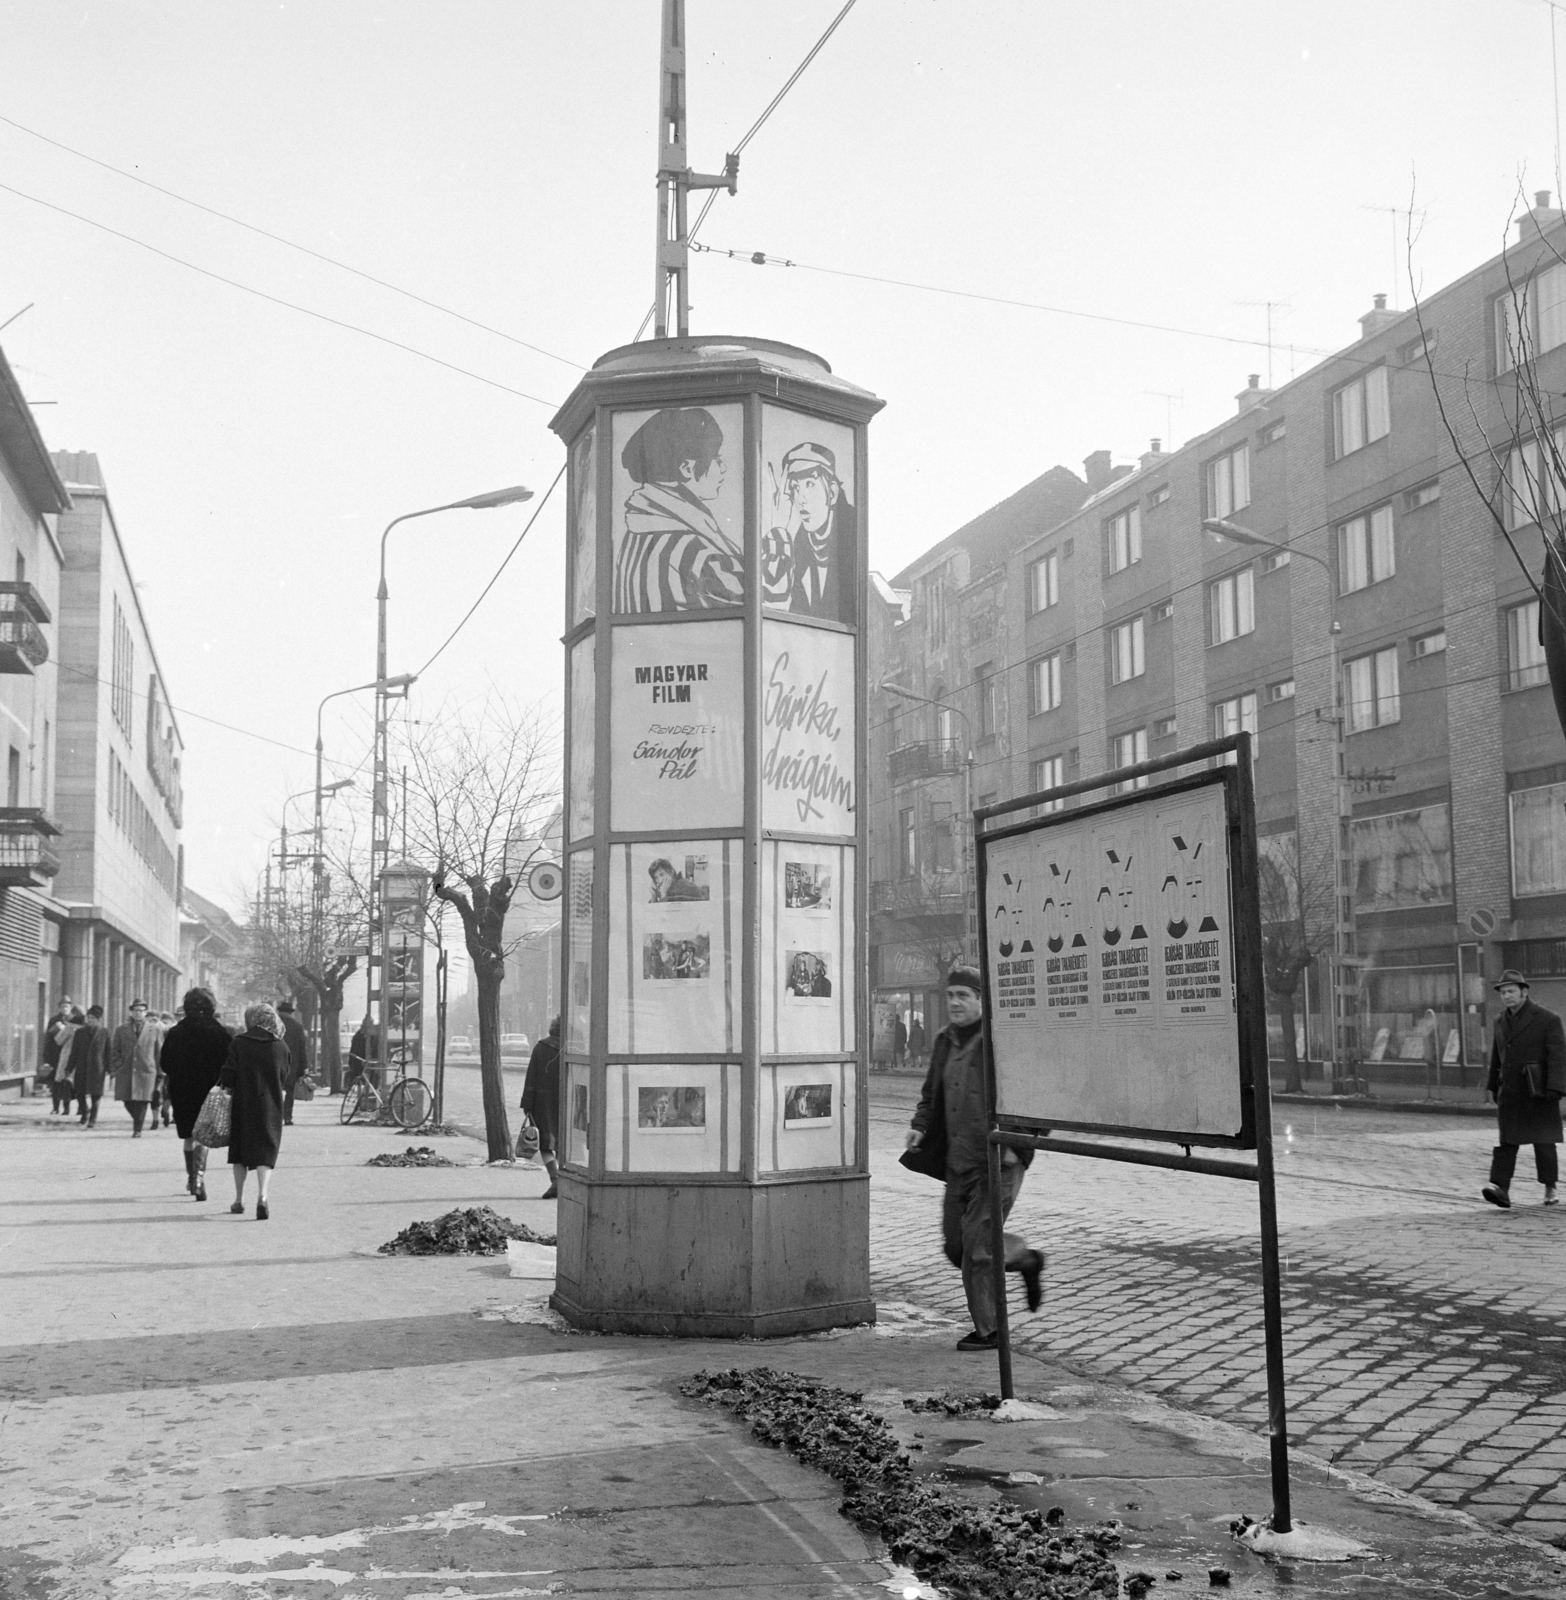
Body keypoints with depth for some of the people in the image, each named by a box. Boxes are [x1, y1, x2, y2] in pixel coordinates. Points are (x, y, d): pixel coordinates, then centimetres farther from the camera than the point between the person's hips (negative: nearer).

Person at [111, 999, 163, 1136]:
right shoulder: (121, 1030, 11)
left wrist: (159, 1072, 4)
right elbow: (114, 1052, 11)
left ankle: (137, 1129, 3)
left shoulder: (155, 1030, 7)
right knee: (127, 1100, 1)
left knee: (142, 1101, -6)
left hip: (146, 1071, -2)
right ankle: (137, 1119, 28)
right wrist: (118, 1067, 0)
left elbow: (160, 1053, 8)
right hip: (125, 1072, 2)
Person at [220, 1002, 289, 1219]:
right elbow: (284, 1077, 7)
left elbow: (228, 1074, -9)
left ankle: (239, 1200, 22)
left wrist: (227, 1087, 10)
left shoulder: (238, 1043, -6)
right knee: (266, 1152, -1)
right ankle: (263, 1195, -22)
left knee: (240, 1153, 16)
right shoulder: (281, 1047, -1)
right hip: (271, 1107, 0)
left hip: (243, 1104, 0)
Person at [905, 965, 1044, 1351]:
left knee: (978, 1245, -5)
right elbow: (932, 1093, 23)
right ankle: (1025, 1259, 36)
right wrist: (920, 1126, 8)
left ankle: (988, 1330, 10)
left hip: (997, 1160, -8)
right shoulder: (945, 1041, 12)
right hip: (959, 1161, 8)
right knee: (955, 1244, 13)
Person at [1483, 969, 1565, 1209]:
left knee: (1544, 1142, 5)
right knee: (1506, 1141, -7)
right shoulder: (1501, 1021, 13)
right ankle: (1500, 1188, -17)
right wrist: (1493, 1086, 20)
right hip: (1509, 1092, 4)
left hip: (1538, 1092, -4)